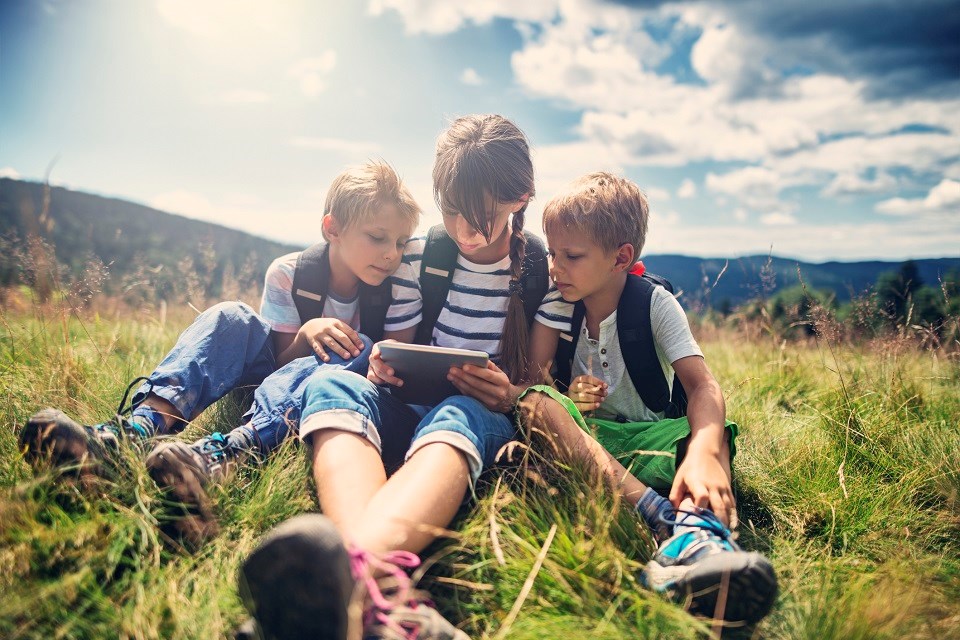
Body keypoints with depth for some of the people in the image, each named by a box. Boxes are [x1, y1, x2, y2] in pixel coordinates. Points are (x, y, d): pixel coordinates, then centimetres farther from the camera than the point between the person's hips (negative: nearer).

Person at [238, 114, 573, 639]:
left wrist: (512, 395, -19)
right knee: (333, 382, -31)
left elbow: (541, 381, 5)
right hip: (408, 413, 3)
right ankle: (370, 575, -62)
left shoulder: (549, 273, 5)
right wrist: (383, 369, -13)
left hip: (486, 419, -2)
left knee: (456, 416, -40)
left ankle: (345, 572, -69)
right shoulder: (417, 257, 9)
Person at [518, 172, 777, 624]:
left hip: (650, 440, -1)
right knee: (536, 401, -30)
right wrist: (570, 397, -17)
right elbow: (558, 382, 9)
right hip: (584, 435, 2)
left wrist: (703, 452, -43)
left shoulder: (654, 303, -8)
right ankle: (662, 517, -44)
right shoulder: (563, 308, 2)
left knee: (713, 434, -31)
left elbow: (702, 386, -22)